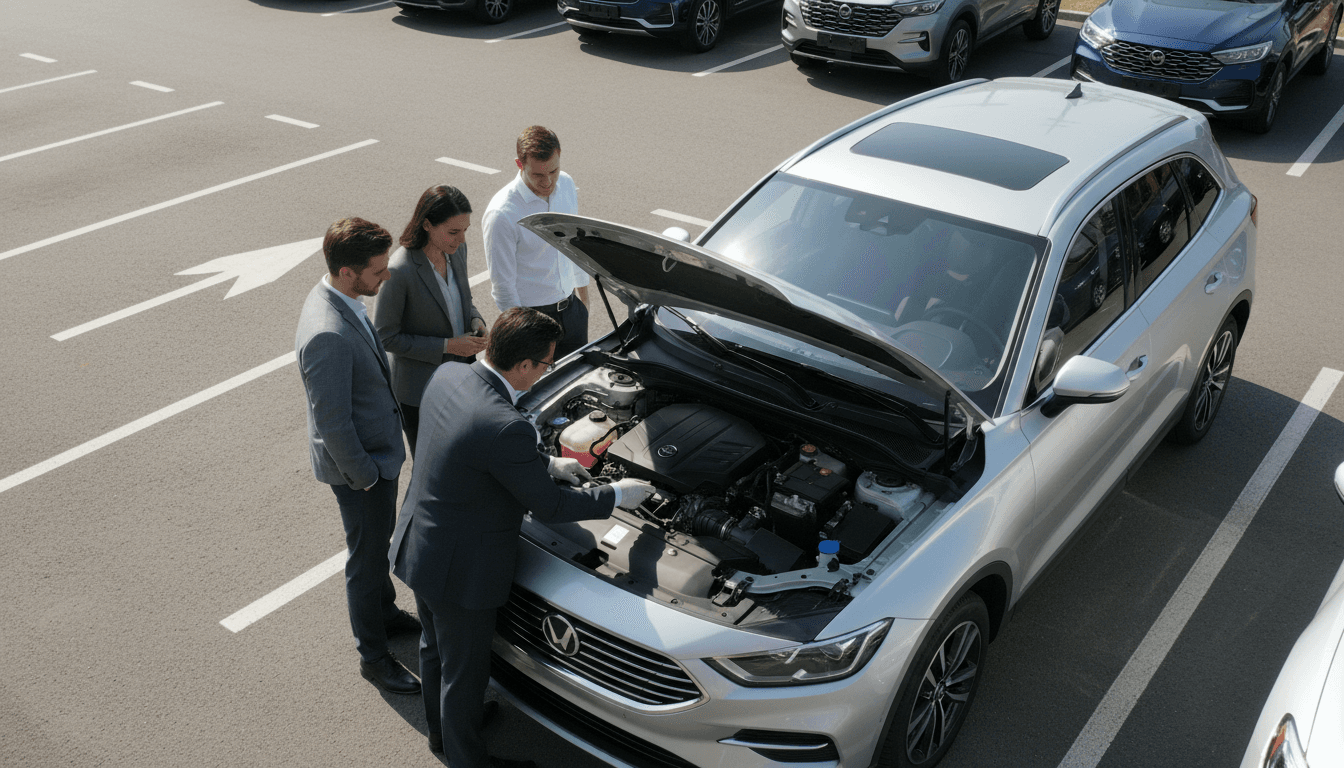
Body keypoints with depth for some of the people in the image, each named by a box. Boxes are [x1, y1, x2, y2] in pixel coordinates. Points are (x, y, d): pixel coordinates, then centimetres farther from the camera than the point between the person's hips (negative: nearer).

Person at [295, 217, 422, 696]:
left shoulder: (341, 299, -3)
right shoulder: (328, 336, -35)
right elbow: (331, 422, -28)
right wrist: (364, 475, -17)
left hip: (379, 449, 9)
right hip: (359, 464, -9)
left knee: (380, 543, 27)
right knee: (367, 559, 9)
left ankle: (385, 612, 50)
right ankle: (373, 657, 28)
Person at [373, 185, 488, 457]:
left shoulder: (457, 250, -4)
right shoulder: (399, 271, -26)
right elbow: (386, 337, -18)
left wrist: (476, 321, -7)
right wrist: (447, 346, -21)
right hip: (420, 392, -6)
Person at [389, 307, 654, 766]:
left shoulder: (448, 375, -8)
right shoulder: (505, 428, -35)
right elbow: (549, 508, -21)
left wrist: (548, 464, 11)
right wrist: (616, 496, -8)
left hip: (417, 547, 9)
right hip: (462, 572, -9)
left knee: (435, 647, 30)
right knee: (464, 672, 16)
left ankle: (442, 730, 55)